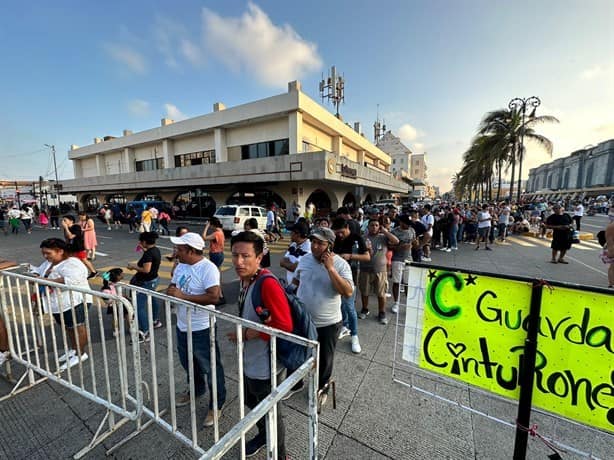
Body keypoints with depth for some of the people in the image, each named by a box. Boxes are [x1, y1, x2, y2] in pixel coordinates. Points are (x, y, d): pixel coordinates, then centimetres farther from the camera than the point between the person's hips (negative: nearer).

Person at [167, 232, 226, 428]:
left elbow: (214, 297, -32)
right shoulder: (181, 266, 3)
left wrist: (182, 295, -27)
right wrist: (170, 291, -10)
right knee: (188, 363, 28)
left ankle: (217, 404, 30)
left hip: (201, 329, -8)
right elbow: (173, 286, 14)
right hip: (182, 326, 9)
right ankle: (196, 390, 54)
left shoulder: (208, 268, -24)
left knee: (210, 368, 9)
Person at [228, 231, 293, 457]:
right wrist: (242, 333, -5)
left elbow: (283, 326, -31)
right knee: (252, 403, 32)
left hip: (265, 366, -8)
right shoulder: (245, 279, -3)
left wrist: (246, 334, -23)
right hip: (249, 361, 9)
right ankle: (263, 435, 60)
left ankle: (278, 454, 46)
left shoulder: (268, 284, -31)